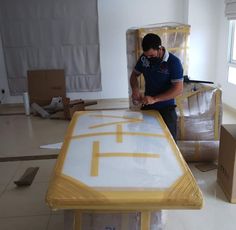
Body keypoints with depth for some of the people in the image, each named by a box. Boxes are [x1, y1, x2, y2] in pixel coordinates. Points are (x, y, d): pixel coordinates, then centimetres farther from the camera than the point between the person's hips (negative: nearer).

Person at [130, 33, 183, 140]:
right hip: (147, 107, 4)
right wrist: (135, 89, -11)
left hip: (166, 109, -4)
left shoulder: (174, 62, -17)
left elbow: (178, 89, -21)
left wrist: (154, 99, -28)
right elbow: (134, 74, 11)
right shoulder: (144, 58, -3)